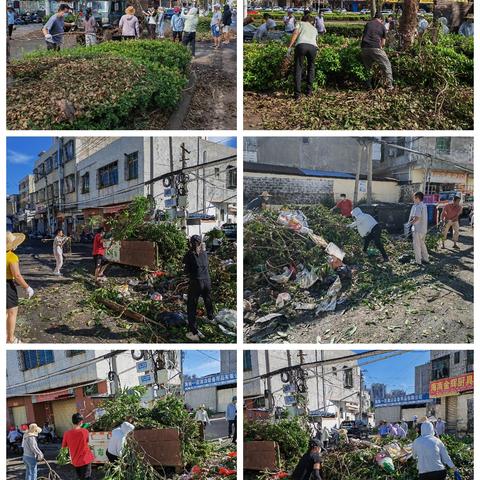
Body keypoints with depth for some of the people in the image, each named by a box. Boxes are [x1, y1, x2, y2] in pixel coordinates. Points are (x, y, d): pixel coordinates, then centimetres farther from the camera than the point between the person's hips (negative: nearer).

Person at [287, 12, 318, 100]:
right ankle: (309, 90, 24)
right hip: (313, 46, 3)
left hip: (301, 45, -3)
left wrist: (290, 47, 0)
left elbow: (295, 34, 7)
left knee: (298, 70, 3)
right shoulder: (314, 29, 36)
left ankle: (297, 94, -4)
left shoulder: (301, 23, 25)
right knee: (311, 67, 25)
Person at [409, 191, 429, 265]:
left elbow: (416, 218, -27)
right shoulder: (424, 206, 11)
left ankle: (418, 261, 5)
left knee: (416, 245, 1)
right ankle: (426, 259, 26)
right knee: (422, 244, 21)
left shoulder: (418, 207, -19)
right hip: (424, 228, 9)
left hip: (418, 229, -9)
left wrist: (410, 222, -9)